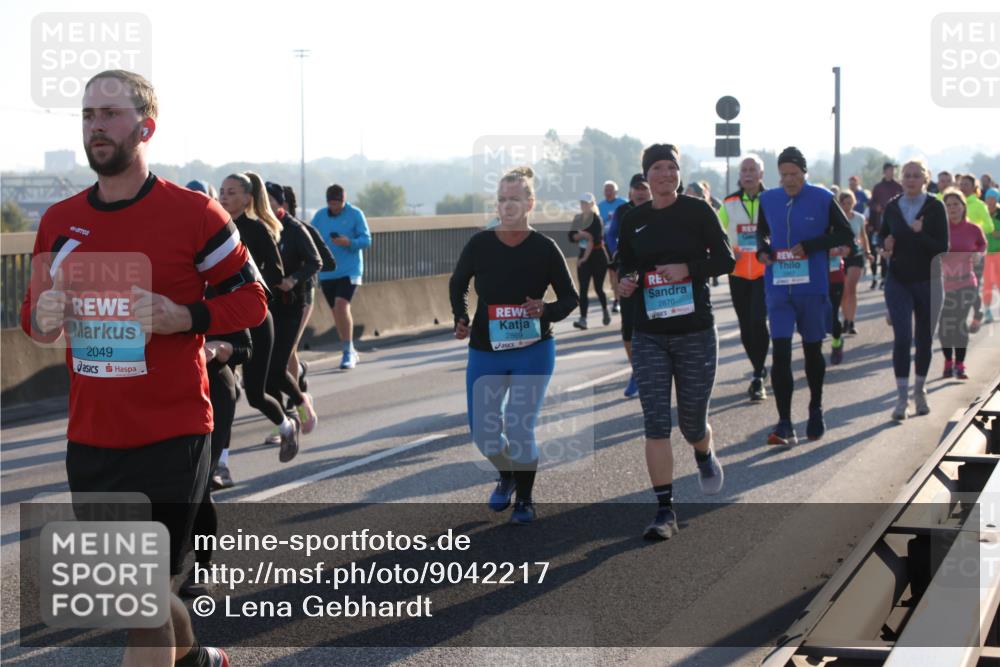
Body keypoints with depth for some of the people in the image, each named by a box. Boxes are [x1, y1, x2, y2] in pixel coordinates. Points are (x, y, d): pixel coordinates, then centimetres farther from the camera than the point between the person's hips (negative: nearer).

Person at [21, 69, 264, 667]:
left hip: (170, 441, -5)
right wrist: (40, 320, -6)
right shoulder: (59, 222, 7)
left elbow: (251, 298, -1)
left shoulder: (193, 213, -7)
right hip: (90, 443, 6)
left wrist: (183, 316, -19)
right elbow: (36, 308, 19)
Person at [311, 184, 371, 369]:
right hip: (326, 272, 5)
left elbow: (366, 240, -4)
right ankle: (351, 353, 24)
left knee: (342, 305, -21)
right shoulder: (320, 215, 6)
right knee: (337, 311, 9)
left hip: (349, 269, -4)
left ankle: (348, 352, -14)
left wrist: (350, 242, -23)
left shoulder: (355, 214, -3)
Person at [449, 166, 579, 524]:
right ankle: (507, 475, 39)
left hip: (533, 350, -2)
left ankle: (524, 498, 16)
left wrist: (546, 311, -20)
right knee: (483, 431, 5)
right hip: (485, 351, 2)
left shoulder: (544, 248, -9)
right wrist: (460, 319, -5)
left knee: (520, 429, -8)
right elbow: (457, 284, 12)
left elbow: (570, 298, 0)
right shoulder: (479, 244, -6)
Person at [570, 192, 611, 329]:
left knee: (598, 287, 4)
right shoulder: (578, 219, 7)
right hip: (583, 256, 5)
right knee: (583, 288, -6)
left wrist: (585, 258, -23)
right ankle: (583, 319, -12)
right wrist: (581, 234, -19)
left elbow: (593, 239, -21)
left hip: (598, 256, -5)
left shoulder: (596, 219, -13)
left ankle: (605, 311, 31)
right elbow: (572, 237, 1)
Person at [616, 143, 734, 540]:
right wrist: (625, 283, -5)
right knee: (655, 422, -8)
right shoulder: (633, 220, 6)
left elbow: (726, 259, -3)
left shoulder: (697, 211, -2)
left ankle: (705, 456, 44)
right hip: (648, 336, 2)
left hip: (695, 332, -2)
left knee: (692, 422, 7)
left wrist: (688, 268, -18)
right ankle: (665, 511, -4)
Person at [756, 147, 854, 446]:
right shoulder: (768, 199, 3)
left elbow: (845, 233, -2)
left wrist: (810, 246, -14)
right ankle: (784, 424, -10)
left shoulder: (822, 199, -6)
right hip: (778, 287, 1)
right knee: (780, 352, -10)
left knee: (813, 350, 14)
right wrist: (762, 248, -3)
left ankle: (816, 412, 34)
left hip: (812, 287, -1)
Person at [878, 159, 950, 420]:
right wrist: (886, 245, -4)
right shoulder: (892, 207, 2)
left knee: (924, 339, 11)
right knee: (902, 337, -11)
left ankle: (919, 391, 30)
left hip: (928, 282, -1)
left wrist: (920, 234, -25)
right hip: (898, 281, 1)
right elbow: (882, 234, 18)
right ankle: (902, 398, -9)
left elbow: (943, 247, -10)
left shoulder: (935, 207, -6)